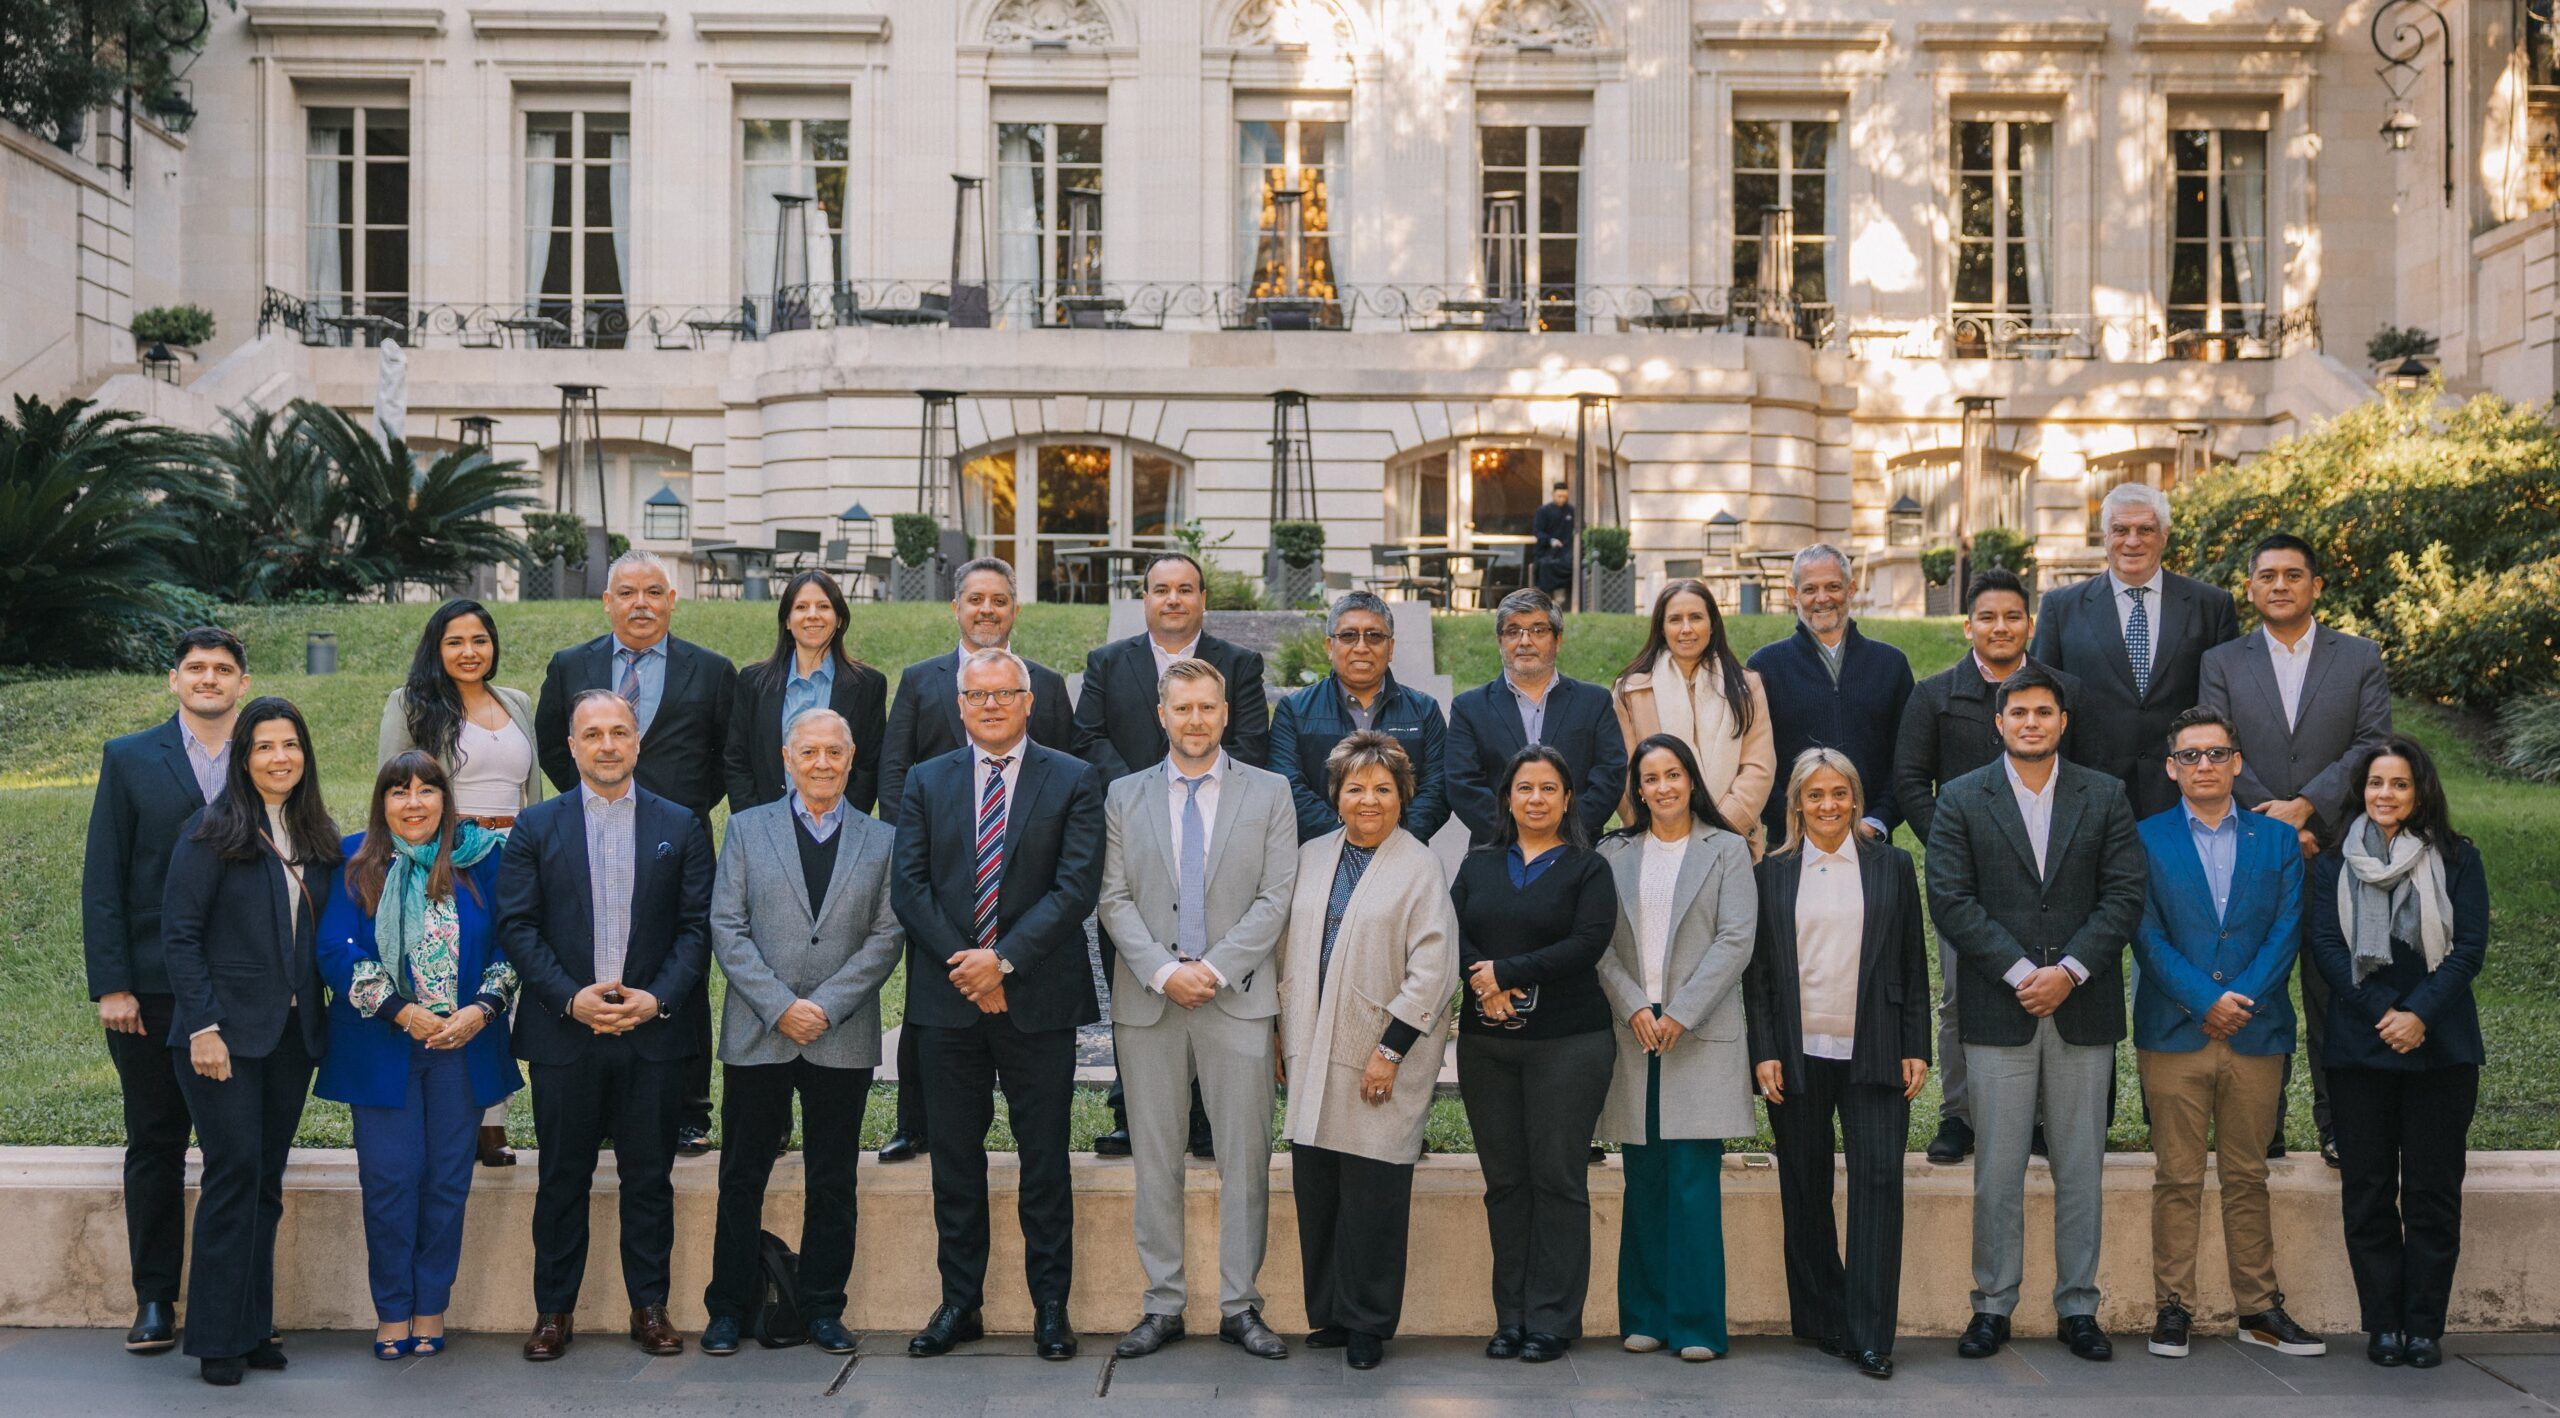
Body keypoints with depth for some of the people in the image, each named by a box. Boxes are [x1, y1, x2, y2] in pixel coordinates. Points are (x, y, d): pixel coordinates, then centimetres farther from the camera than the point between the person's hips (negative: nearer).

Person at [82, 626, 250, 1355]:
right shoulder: (129, 759, 4)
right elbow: (102, 880, 1)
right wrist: (110, 985, -7)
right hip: (154, 988, 0)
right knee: (155, 1144, 7)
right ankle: (155, 1300, 15)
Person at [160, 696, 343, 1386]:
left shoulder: (316, 838, 11)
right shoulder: (212, 832, -6)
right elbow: (179, 933, -9)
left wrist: (325, 1014, 4)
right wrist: (203, 1026, -15)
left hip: (293, 1034, 5)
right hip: (226, 1032, -5)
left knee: (266, 1180, 9)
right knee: (234, 1174, -5)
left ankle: (255, 1327, 17)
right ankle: (219, 1341, 4)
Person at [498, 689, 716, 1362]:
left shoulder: (681, 827, 7)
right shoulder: (536, 827, 6)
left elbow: (698, 927, 3)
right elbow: (516, 926, 0)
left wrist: (658, 998, -11)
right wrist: (570, 997, -12)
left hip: (654, 1032, 0)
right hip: (564, 1031, 0)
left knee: (649, 1177, 6)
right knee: (561, 1179, 6)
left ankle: (649, 1307, 16)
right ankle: (553, 1311, 17)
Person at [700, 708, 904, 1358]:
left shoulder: (883, 840, 7)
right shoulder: (748, 829, 7)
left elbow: (887, 937, 1)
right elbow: (726, 927, 0)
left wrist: (826, 1007, -10)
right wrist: (779, 1006, -11)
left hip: (842, 1038, 0)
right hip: (757, 1035, 0)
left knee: (833, 1183, 6)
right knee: (742, 1180, 6)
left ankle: (822, 1308, 17)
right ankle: (730, 1307, 17)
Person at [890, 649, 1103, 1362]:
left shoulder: (1073, 781, 1)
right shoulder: (926, 781, 9)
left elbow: (1077, 887, -7)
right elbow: (909, 886, 3)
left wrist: (1003, 960, -14)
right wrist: (965, 967, -9)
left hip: (1038, 999, -2)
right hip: (947, 1000, 2)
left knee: (1044, 1162, 4)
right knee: (955, 1161, 9)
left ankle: (1051, 1308, 13)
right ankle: (959, 1304, 19)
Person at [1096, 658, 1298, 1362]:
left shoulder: (1269, 793, 5)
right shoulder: (1124, 796, 9)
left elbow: (1275, 899, -1)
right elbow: (1113, 899, 3)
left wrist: (1214, 968, -11)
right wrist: (1163, 970, -11)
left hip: (1238, 999, -1)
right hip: (1148, 1001, 1)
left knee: (1246, 1158, 1)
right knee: (1155, 1159, 5)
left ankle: (1240, 1306, 11)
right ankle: (1163, 1305, 15)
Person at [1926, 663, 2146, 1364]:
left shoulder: (2105, 796, 8)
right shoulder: (1961, 800, 4)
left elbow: (2124, 895, 1)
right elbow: (1949, 899, -4)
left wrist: (2068, 970, -11)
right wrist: (2019, 970, -12)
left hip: (2083, 1007, 1)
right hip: (1998, 1009, -1)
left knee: (2080, 1169, 7)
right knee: (1997, 1171, 2)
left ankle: (2078, 1307, 16)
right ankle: (1992, 1307, 12)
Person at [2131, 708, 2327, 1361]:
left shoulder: (2277, 839, 10)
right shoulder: (2143, 839, 4)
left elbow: (2286, 929, 3)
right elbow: (2147, 934, -3)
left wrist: (2243, 999, -10)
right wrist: (2206, 1001, -13)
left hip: (2256, 1032, 2)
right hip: (2173, 1033, -2)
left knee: (2248, 1178, 8)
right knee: (2177, 1179, 2)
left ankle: (2259, 1308, 16)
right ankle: (2174, 1308, 8)